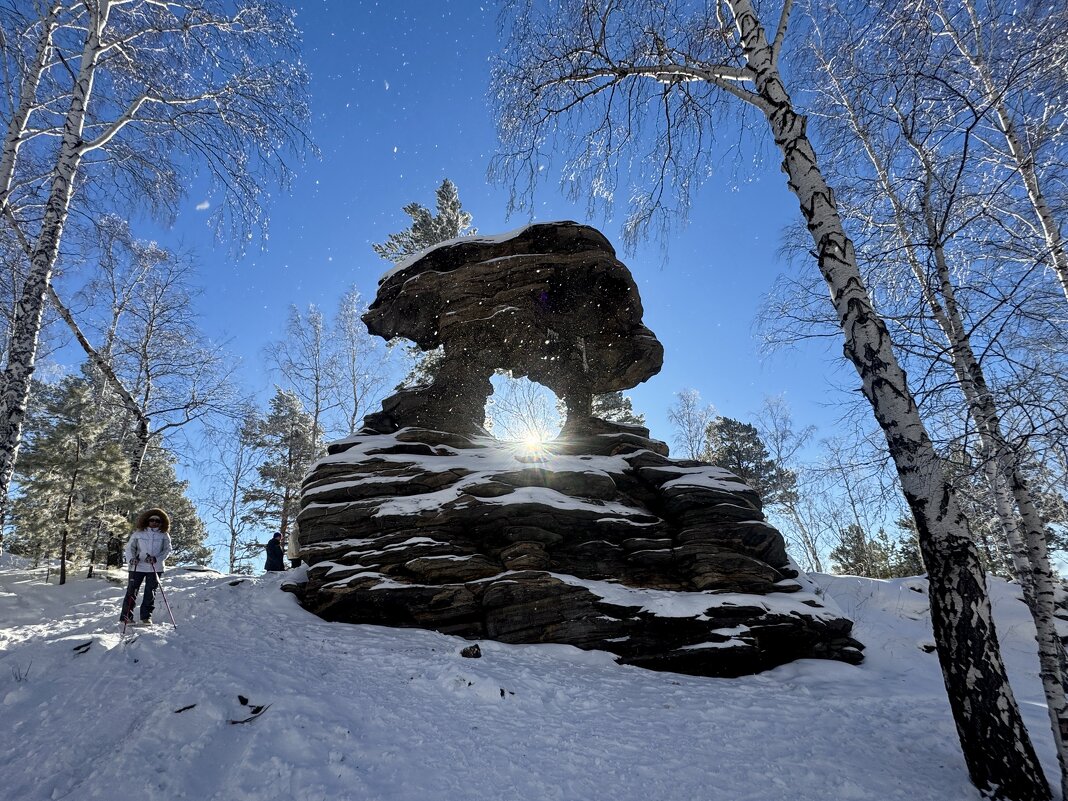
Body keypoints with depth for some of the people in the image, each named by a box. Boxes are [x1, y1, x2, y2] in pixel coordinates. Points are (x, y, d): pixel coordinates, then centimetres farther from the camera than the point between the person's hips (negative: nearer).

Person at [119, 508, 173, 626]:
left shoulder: (164, 535, 5)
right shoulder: (138, 533, 4)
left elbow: (167, 550, 0)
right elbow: (129, 547, 5)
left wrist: (156, 559, -16)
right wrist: (131, 559, -14)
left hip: (155, 567, 1)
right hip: (138, 567, -1)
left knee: (150, 593, 3)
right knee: (132, 591, 1)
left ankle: (146, 617, 10)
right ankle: (126, 616, 9)